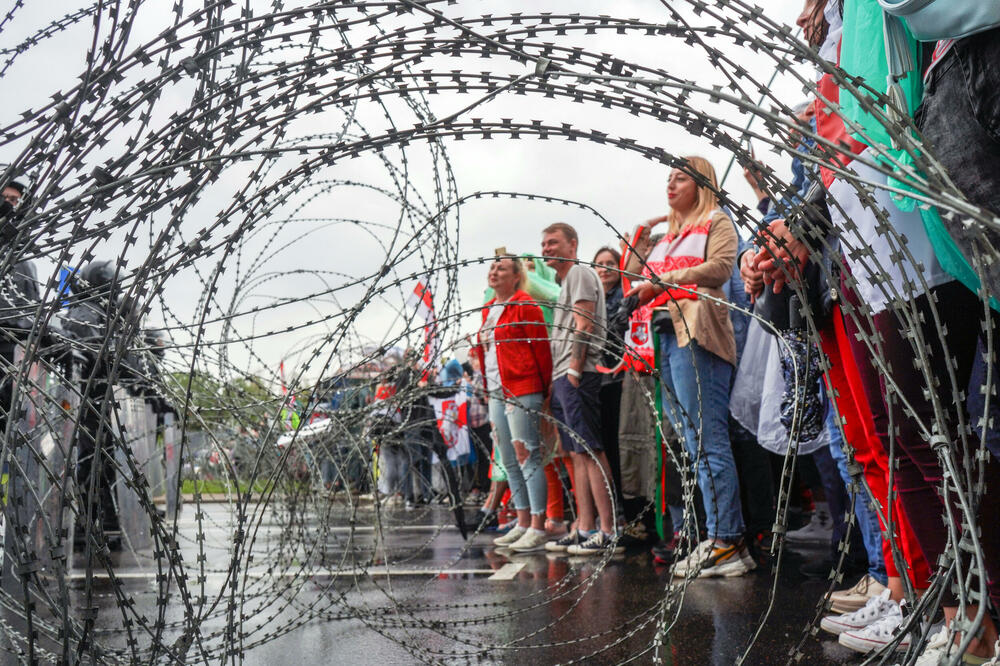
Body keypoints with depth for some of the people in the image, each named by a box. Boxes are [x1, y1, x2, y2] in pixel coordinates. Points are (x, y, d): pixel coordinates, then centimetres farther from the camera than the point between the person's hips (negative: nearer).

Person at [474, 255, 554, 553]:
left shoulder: (525, 306, -8)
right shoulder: (489, 310, 18)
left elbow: (541, 349, -9)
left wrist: (544, 389, -6)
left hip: (522, 391, -9)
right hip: (496, 393, 9)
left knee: (527, 458, -8)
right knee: (509, 461, 12)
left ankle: (538, 529, -4)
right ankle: (523, 523, 20)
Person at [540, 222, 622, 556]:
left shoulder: (580, 273, -2)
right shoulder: (563, 282, 26)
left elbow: (583, 324, -13)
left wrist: (575, 368, -19)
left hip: (579, 377, -10)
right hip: (561, 379, 10)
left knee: (590, 451, -12)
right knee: (577, 454, 8)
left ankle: (609, 533, -12)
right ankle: (584, 529, 11)